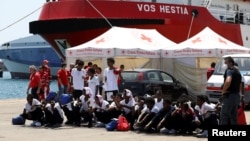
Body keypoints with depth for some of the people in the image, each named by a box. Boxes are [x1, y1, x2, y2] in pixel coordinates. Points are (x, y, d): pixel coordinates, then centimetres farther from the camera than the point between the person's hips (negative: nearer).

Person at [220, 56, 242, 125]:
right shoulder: (237, 72, 17)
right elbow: (240, 84, 26)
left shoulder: (229, 70, -13)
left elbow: (228, 81, -31)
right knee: (233, 117, 14)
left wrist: (223, 90, -19)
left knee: (223, 117, -7)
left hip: (229, 96, -9)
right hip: (236, 95, 9)